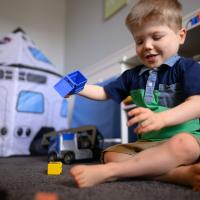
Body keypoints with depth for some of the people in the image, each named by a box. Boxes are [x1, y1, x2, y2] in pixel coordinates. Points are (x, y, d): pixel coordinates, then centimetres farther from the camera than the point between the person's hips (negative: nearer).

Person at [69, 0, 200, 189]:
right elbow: (104, 92, 19)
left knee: (182, 145, -38)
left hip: (184, 138, -4)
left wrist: (161, 118, -37)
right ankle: (184, 174, -30)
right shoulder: (133, 75, 11)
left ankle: (106, 172, -36)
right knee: (111, 155, -18)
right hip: (146, 143, 5)